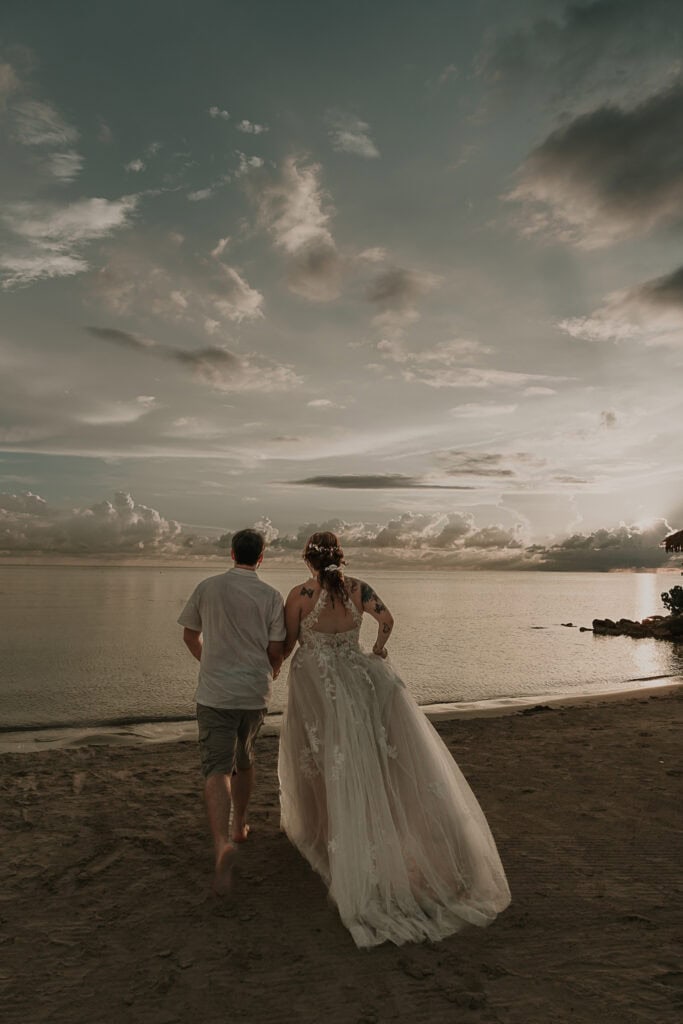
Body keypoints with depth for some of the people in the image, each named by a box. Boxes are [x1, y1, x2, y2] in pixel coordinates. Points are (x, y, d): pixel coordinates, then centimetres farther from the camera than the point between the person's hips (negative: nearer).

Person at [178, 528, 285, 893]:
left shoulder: (207, 588, -1)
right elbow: (276, 651, -1)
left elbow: (190, 635, 11)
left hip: (214, 692, -1)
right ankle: (238, 826, 39)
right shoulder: (271, 596, -4)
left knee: (217, 769, -4)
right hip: (255, 692, 2)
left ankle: (222, 845, -23)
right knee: (244, 761, 23)